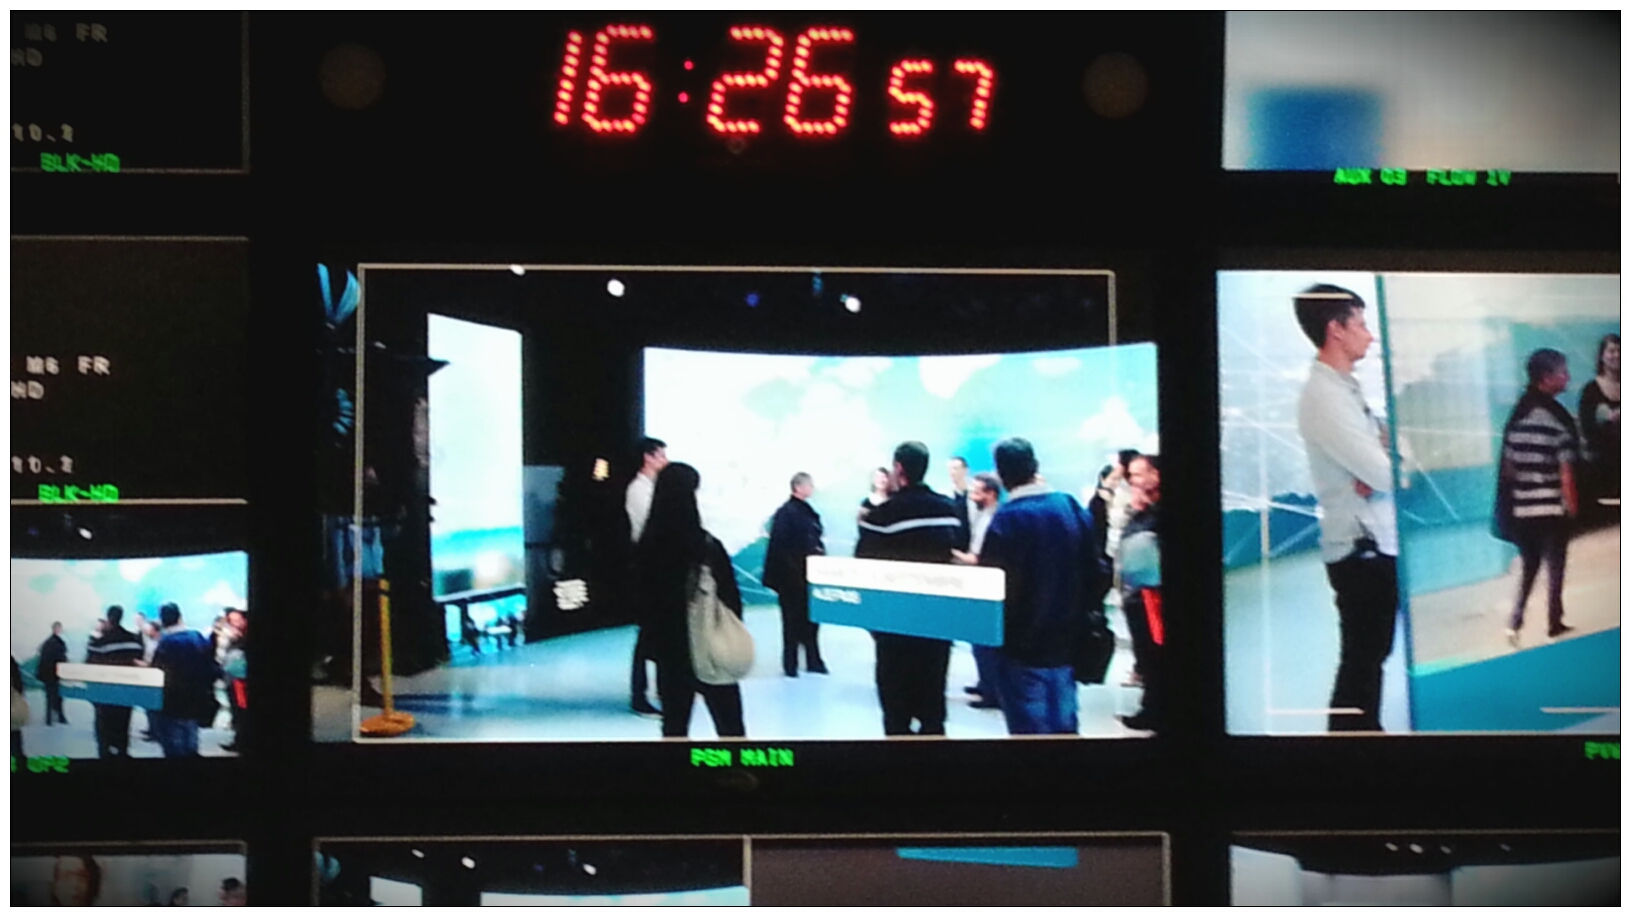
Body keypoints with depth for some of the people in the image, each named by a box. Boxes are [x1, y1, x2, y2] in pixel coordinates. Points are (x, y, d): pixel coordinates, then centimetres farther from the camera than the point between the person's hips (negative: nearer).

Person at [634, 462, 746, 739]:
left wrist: (655, 641, 13)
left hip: (668, 648, 4)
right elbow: (730, 599, -11)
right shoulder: (707, 547, -17)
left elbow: (643, 598, 3)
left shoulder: (647, 546, -6)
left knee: (674, 723, 13)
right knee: (730, 725, 9)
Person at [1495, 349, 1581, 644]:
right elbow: (1565, 470, -15)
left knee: (1529, 565, 15)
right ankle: (1554, 624, 16)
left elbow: (1508, 465, 8)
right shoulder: (1557, 417, -14)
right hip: (1552, 506, -5)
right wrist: (1572, 503, -6)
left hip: (1522, 506, 5)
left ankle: (1514, 621, 3)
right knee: (1555, 565, 9)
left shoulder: (1518, 413, 5)